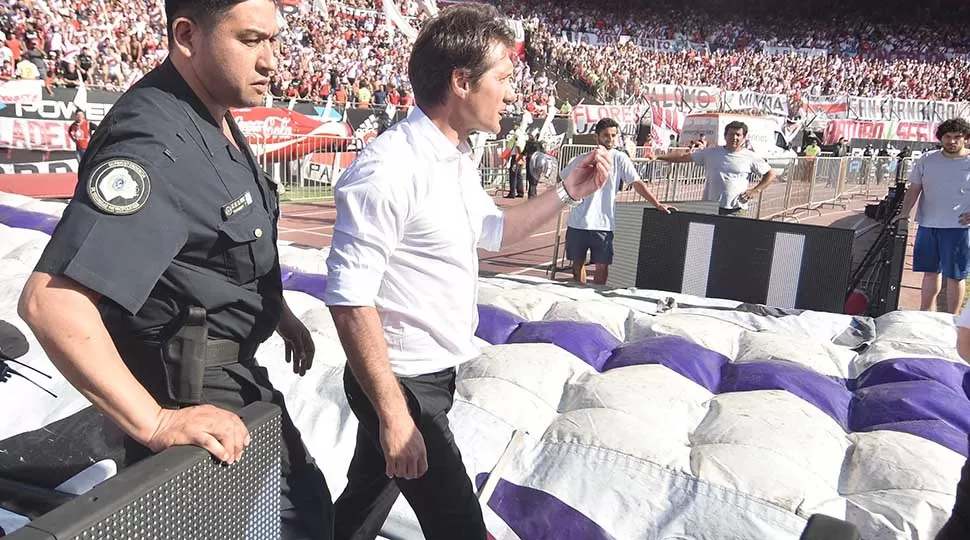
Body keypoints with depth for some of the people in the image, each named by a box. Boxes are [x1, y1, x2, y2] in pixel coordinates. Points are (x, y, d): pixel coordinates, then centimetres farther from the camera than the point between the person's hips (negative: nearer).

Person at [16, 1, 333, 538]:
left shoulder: (216, 118, 2)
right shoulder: (157, 145, -30)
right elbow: (50, 301, -37)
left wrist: (278, 311, 18)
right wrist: (157, 423, -35)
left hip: (235, 372, 9)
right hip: (190, 393, -9)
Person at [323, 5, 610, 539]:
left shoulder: (458, 158, 7)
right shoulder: (389, 168, -23)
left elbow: (493, 229, 24)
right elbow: (349, 300, -25)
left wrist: (567, 192, 15)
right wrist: (393, 414, -23)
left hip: (434, 374, 9)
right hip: (403, 383, -9)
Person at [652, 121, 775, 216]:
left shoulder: (750, 157, 5)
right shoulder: (711, 153, 10)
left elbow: (771, 174, 12)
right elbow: (684, 157, 12)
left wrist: (755, 191, -1)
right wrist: (658, 157, 7)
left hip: (734, 210, -2)